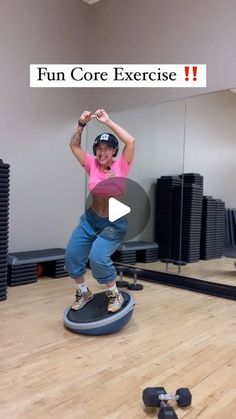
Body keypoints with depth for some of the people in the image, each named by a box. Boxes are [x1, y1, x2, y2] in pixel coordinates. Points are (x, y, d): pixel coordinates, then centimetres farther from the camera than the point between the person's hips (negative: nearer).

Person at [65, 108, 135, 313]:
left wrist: (108, 122, -21)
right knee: (72, 255, 4)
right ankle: (83, 292, 29)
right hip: (90, 220, 5)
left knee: (98, 257, -22)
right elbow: (74, 145, -2)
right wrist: (82, 124, -14)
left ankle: (115, 294, 5)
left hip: (114, 223, -5)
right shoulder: (92, 165, -2)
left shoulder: (121, 165, -11)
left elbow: (131, 142, -24)